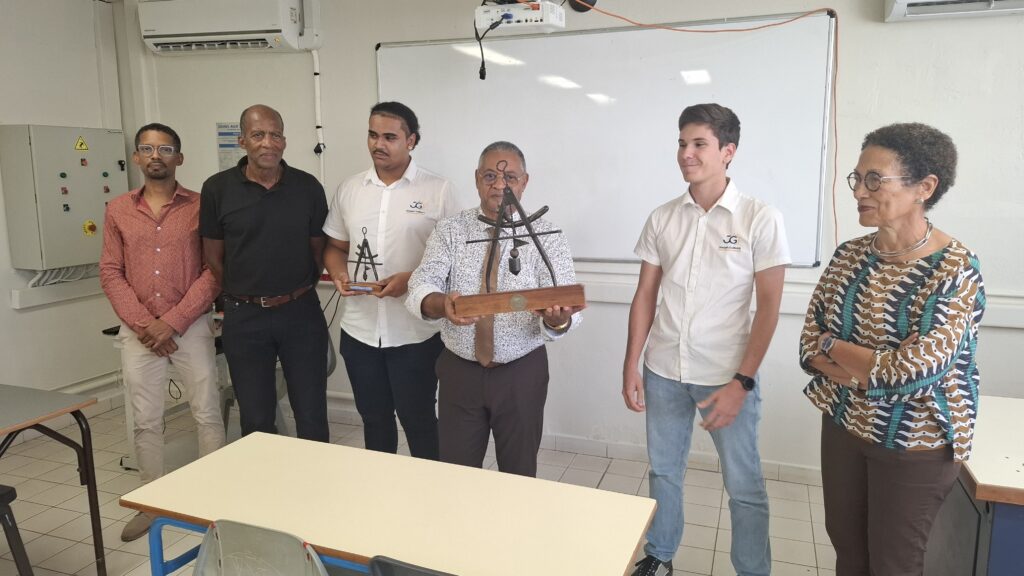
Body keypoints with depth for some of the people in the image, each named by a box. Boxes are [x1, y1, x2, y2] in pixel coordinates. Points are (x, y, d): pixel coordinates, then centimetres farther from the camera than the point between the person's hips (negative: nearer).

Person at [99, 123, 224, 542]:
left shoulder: (200, 206, -2)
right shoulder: (118, 210, 8)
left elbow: (214, 270, -7)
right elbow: (110, 272, 5)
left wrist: (173, 321, -12)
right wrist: (142, 323, -8)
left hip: (191, 326, -3)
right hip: (138, 331, 3)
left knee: (207, 414, 2)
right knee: (145, 420, 10)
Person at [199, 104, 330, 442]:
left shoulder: (307, 186, -2)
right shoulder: (217, 189, -4)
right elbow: (213, 257, 3)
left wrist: (298, 293, 9)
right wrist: (247, 297, 7)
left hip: (301, 313, 0)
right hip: (244, 317, 0)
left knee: (312, 416, 7)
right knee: (255, 420, 12)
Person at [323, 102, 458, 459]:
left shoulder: (438, 190, -6)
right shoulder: (348, 189, 8)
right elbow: (335, 247, 15)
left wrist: (410, 279, -20)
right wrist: (338, 274, -6)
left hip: (416, 333, -4)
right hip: (359, 330, 4)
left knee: (418, 421, 8)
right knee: (374, 420, 19)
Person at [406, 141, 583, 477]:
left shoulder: (546, 237, -6)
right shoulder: (449, 231, -2)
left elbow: (564, 313, -16)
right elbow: (420, 288, -14)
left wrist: (558, 318, -41)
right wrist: (442, 303, -38)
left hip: (522, 374, -1)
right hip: (459, 371, 1)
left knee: (519, 477, 15)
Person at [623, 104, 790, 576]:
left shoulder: (760, 219, -7)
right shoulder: (662, 218, 2)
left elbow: (769, 305, -8)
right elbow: (645, 296, 6)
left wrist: (741, 381, -13)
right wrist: (631, 368, 4)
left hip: (725, 375, -3)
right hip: (663, 371, 4)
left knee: (744, 487, 9)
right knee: (663, 471, 17)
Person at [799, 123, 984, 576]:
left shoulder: (955, 271, -20)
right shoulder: (848, 255, -3)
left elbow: (913, 369, -26)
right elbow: (809, 345, -4)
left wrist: (834, 347, -13)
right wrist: (877, 373, -19)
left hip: (915, 445, -5)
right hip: (843, 427, 5)